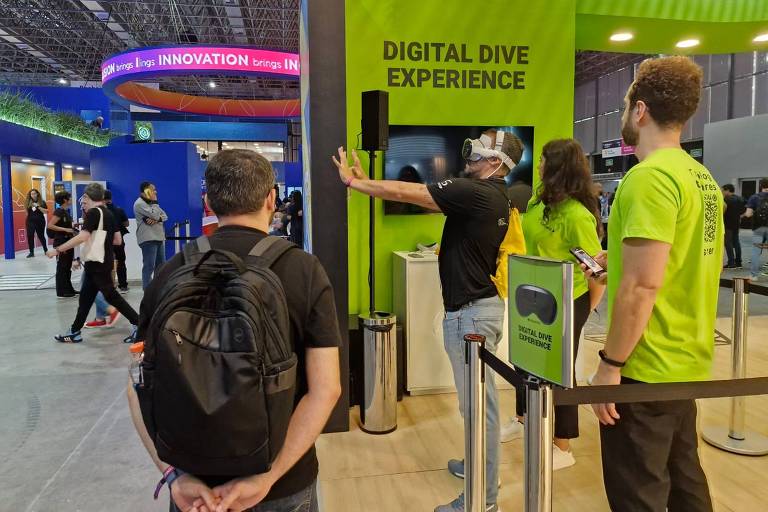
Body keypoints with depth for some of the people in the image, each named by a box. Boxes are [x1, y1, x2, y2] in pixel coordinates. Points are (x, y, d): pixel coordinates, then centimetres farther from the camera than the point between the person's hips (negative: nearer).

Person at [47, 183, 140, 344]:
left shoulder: (93, 212, -14)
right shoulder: (108, 213, 11)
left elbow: (83, 237, -26)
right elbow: (117, 240, 13)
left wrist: (58, 249, -22)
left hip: (98, 263, -9)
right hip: (104, 261, 9)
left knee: (111, 296, -4)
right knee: (86, 297, 14)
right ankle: (74, 332, 22)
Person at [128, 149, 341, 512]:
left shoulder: (172, 272, -7)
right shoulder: (305, 270, -14)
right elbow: (325, 389, -19)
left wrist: (175, 473, -12)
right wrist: (267, 477, -18)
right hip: (286, 481, -1)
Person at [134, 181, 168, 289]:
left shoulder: (151, 203, 20)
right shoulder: (139, 203, -8)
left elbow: (164, 216, 10)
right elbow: (154, 215, -19)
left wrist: (157, 219, -11)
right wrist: (155, 202, -6)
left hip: (159, 237, 9)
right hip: (148, 239, -9)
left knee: (161, 265, 12)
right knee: (149, 266, -9)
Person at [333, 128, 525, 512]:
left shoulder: (475, 192, -19)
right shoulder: (491, 195, 12)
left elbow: (405, 193, -16)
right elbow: (422, 196, 13)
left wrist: (353, 182, -4)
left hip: (470, 312, -10)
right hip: (478, 306, 10)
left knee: (479, 402, 1)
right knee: (479, 398, 22)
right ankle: (481, 465, 41)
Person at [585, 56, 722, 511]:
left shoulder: (649, 176, -20)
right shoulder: (701, 177, 9)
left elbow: (642, 286, -24)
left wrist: (610, 364, -17)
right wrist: (620, 260, 19)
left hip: (646, 369, -9)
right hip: (686, 362, 9)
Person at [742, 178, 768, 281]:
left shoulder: (754, 197, -5)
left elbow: (748, 214, -11)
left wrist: (744, 214, 11)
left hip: (758, 228, -1)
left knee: (756, 251, 3)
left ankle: (754, 275, 3)